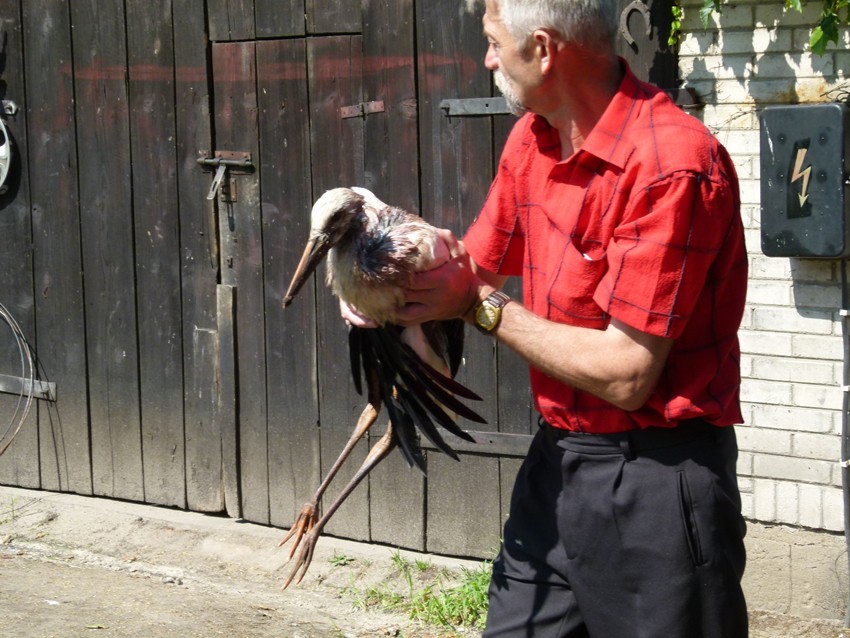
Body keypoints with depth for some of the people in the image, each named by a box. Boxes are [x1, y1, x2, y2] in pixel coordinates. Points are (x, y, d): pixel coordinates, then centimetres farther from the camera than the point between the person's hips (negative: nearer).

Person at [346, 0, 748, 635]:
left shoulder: (670, 164, -22)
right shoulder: (532, 141, 5)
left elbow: (626, 377, -23)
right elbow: (475, 264, 17)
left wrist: (481, 305, -14)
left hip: (654, 481, -8)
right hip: (556, 460, 8)